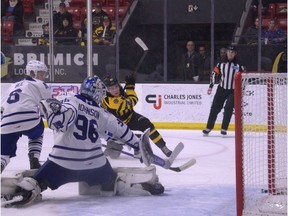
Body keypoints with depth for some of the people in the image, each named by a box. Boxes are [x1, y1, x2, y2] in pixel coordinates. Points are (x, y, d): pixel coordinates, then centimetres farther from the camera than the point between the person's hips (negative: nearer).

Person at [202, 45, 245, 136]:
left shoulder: (239, 66, -4)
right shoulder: (221, 64, 4)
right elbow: (214, 74, 8)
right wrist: (211, 86, 2)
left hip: (233, 91, -3)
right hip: (221, 89, 3)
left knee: (228, 108, -18)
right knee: (215, 108, 2)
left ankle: (224, 129, -9)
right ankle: (208, 128, 12)